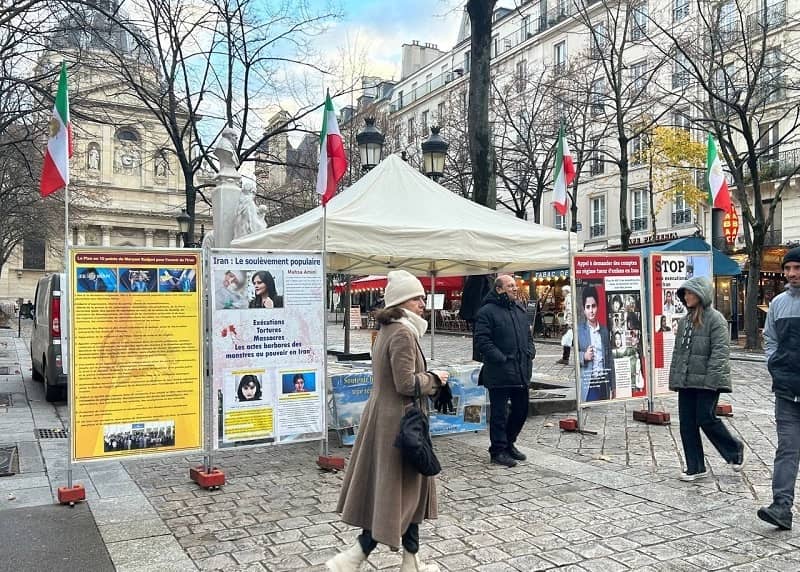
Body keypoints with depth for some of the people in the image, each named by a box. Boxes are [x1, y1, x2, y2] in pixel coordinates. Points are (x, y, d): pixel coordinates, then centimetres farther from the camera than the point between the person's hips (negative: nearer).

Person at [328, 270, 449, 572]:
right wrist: (435, 378, -9)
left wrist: (428, 377, 11)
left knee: (408, 490, 17)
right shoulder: (402, 334, -19)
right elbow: (406, 383, -23)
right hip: (399, 422, -10)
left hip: (383, 416, 10)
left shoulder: (388, 330, 11)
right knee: (399, 493, 0)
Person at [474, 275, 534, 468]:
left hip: (521, 372, 8)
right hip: (499, 373, -8)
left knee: (521, 410, 15)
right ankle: (498, 450, 13)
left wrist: (529, 354, 7)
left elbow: (529, 336, 24)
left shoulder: (519, 311, 16)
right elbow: (482, 340, -15)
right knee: (499, 413, 1)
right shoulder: (487, 312, -9)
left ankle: (509, 443, 33)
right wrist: (501, 359, -18)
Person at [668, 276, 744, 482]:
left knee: (706, 419, -4)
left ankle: (735, 450, 24)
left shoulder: (715, 319, -9)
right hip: (686, 381, 7)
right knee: (687, 424, 7)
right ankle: (695, 467, 17)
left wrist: (711, 379, -21)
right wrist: (674, 378, 13)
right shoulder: (684, 321, 14)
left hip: (706, 382, -7)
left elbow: (720, 351, -15)